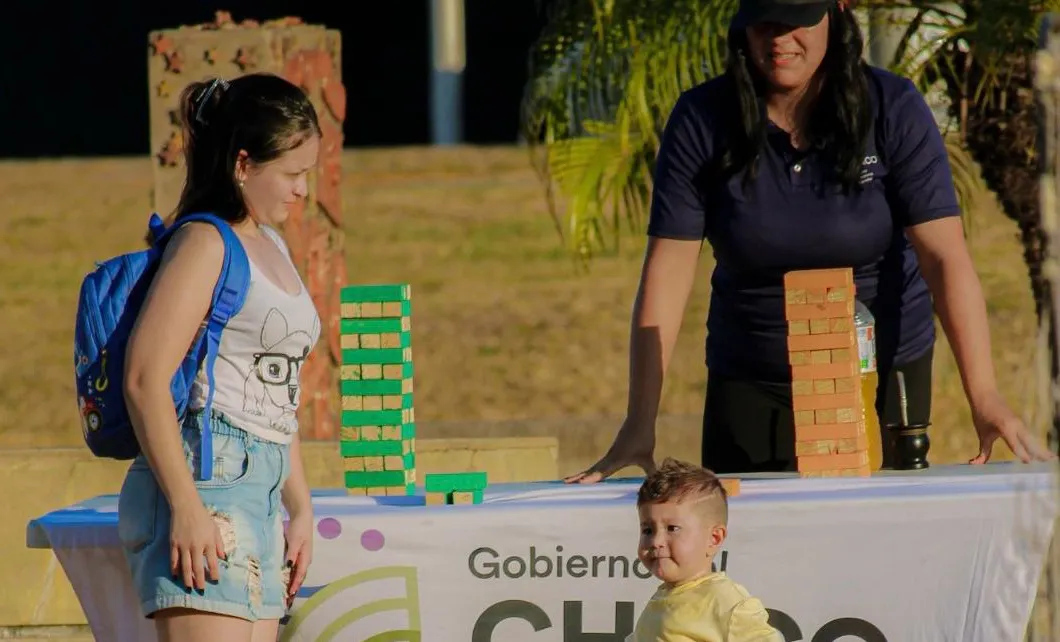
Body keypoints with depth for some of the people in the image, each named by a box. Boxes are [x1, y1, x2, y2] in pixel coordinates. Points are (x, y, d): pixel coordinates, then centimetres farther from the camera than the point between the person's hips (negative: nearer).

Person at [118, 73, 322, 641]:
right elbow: (145, 378, -16)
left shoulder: (270, 247, 22)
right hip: (206, 484, -9)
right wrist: (185, 507, -21)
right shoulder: (206, 244, -7)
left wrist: (300, 508, 25)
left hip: (260, 494, 9)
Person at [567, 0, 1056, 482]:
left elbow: (944, 256, -18)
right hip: (751, 386, 1)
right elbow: (666, 272, -11)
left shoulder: (893, 110, -11)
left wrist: (984, 400, -28)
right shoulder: (701, 121, -9)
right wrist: (640, 424, -19)